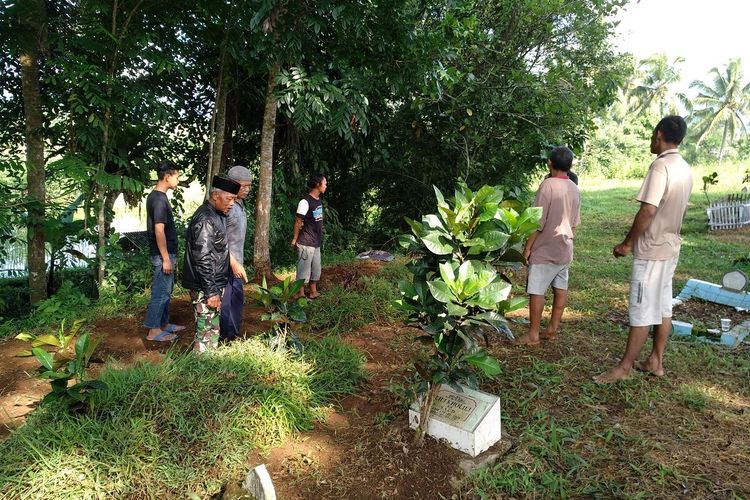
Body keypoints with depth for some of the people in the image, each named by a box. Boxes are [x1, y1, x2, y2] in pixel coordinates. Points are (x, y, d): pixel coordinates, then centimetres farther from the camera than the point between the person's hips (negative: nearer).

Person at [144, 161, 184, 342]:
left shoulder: (155, 196, 12)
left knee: (165, 291, 17)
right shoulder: (159, 199, -19)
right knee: (161, 292, -2)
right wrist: (166, 259, -21)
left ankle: (164, 324, 28)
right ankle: (153, 331, 6)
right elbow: (159, 230, -23)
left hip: (166, 253, 10)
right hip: (163, 254, -10)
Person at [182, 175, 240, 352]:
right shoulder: (205, 219, -20)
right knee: (207, 331, -2)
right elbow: (203, 259, -24)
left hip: (212, 284, 10)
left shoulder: (216, 215, 11)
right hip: (205, 287, -10)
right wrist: (211, 291, -22)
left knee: (212, 329, 18)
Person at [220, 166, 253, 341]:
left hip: (236, 262, 10)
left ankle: (234, 335, 28)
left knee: (237, 299, 16)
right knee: (224, 302, -1)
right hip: (226, 264, -10)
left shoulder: (240, 204, 12)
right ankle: (225, 338, 9)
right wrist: (234, 264, -21)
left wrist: (239, 262, 19)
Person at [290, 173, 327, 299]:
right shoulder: (305, 202, -17)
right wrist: (294, 240, -9)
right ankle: (301, 295, 12)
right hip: (306, 243, -8)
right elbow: (298, 222, -13)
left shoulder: (319, 200, 8)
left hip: (316, 243, 8)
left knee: (316, 269, 17)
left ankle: (313, 292, 29)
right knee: (304, 269, 2)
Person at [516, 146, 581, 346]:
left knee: (536, 291, -2)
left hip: (544, 249, -8)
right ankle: (552, 329, 22)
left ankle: (533, 334, 3)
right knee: (560, 289, 12)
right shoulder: (574, 189, 7)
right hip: (565, 249, 8)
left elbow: (538, 222, -18)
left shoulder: (548, 184, -16)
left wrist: (527, 247, -11)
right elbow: (575, 223, 14)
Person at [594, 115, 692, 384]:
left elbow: (647, 211, -25)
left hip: (651, 251, -9)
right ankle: (656, 361, 25)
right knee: (663, 307, 14)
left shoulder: (660, 166, -19)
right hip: (671, 248, 9)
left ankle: (624, 367, 6)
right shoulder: (685, 169, 10)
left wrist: (627, 244, -15)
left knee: (641, 311, -3)